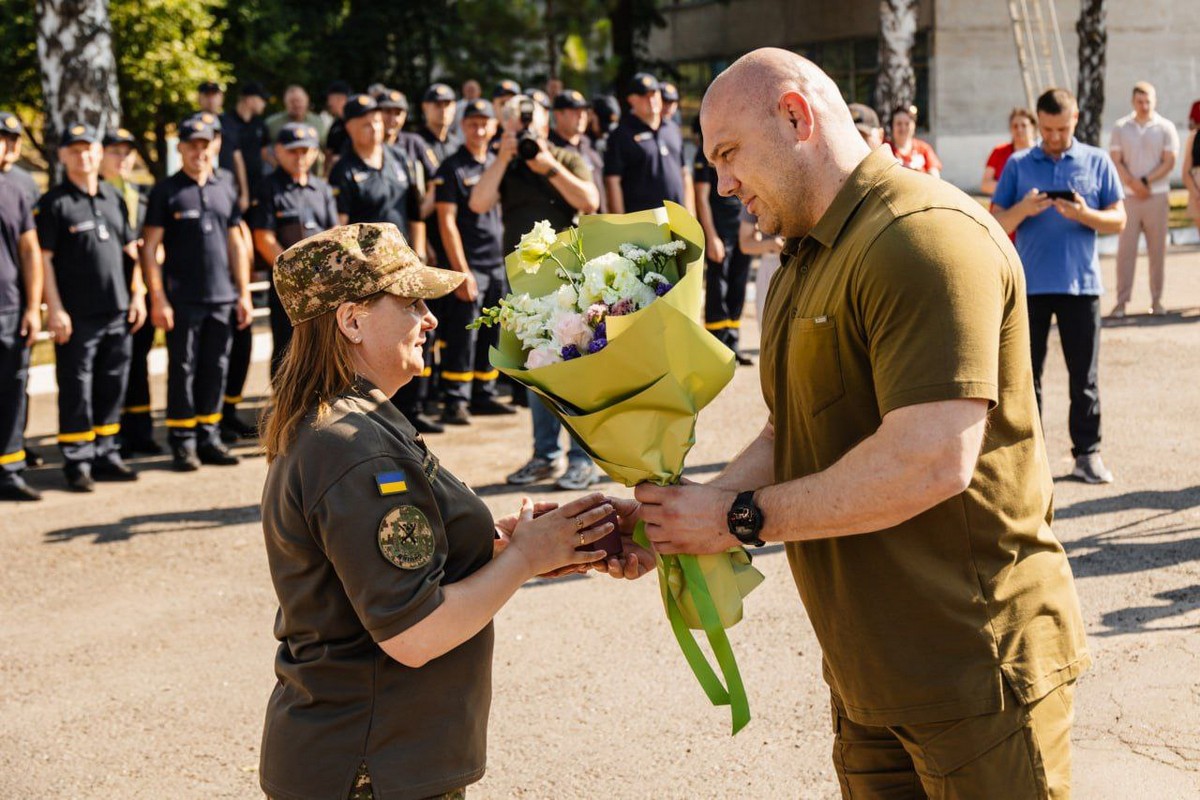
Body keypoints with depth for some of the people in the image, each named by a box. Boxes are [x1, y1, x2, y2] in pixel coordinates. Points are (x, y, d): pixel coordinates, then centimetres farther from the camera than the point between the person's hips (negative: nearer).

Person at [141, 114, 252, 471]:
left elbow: (236, 245, 16)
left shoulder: (224, 192, 14)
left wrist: (244, 294, 10)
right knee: (182, 369, 0)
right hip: (182, 300, -4)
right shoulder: (166, 192, 0)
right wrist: (158, 298, -10)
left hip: (222, 298, 4)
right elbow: (150, 248, -4)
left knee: (216, 369, 7)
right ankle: (182, 442, 5)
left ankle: (209, 438, 16)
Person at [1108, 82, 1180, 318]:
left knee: (1157, 249, 3)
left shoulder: (1165, 128, 3)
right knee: (1125, 249, -2)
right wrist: (1133, 183, -13)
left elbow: (1169, 162, -3)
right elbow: (1116, 161, 1)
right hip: (1128, 196, 0)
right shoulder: (1121, 128, 7)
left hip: (1157, 195, 0)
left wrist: (1145, 181, -13)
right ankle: (1122, 300, 0)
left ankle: (1156, 300, 9)